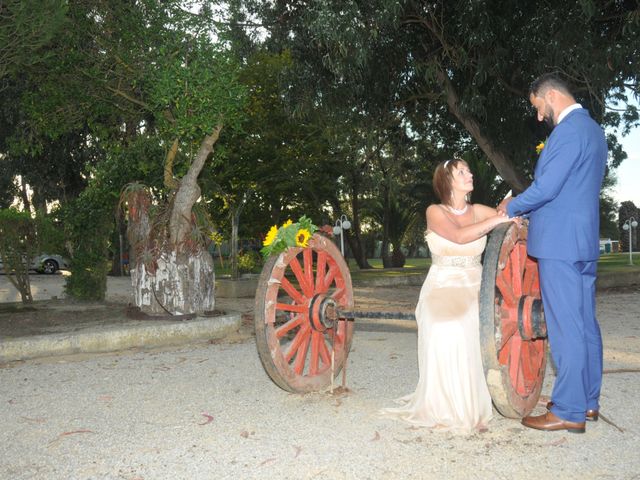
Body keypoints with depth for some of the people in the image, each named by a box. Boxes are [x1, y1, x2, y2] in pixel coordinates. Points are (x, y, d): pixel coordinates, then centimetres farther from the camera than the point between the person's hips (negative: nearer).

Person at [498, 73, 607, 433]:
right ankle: (587, 401, 23)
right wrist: (525, 208, 17)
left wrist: (512, 206, -3)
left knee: (566, 327, -6)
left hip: (560, 243, -10)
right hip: (584, 241, 10)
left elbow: (547, 187, -20)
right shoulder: (593, 130, 18)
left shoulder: (570, 129, -14)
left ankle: (569, 412, 1)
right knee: (585, 323, 13)